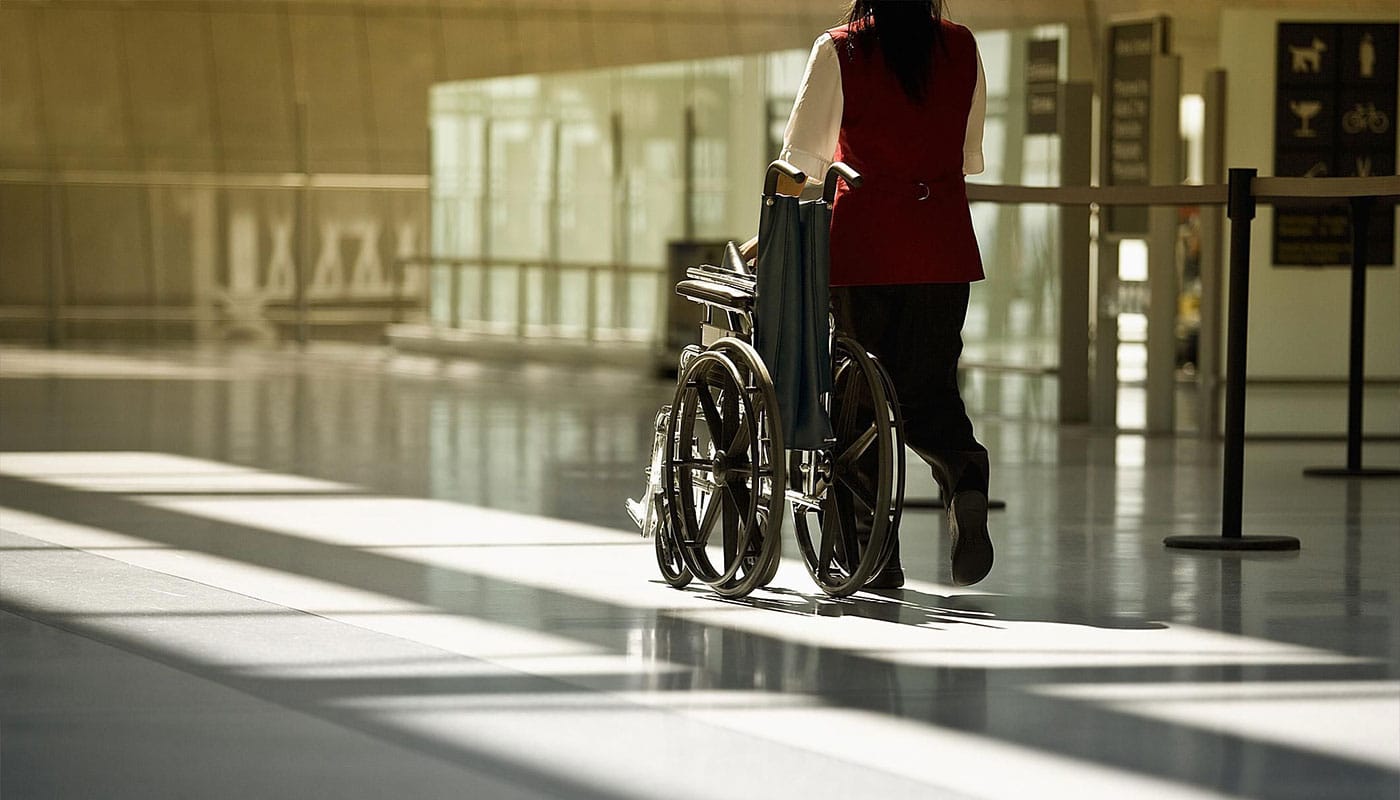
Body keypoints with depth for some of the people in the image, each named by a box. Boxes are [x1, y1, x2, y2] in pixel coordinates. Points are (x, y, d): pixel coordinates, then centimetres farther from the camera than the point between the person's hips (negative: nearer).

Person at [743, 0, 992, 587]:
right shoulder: (962, 48, 5)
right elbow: (970, 158, 13)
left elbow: (801, 160, -4)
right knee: (927, 386, 10)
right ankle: (964, 474, -21)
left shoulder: (838, 51, -3)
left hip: (865, 245, -2)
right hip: (944, 247, 2)